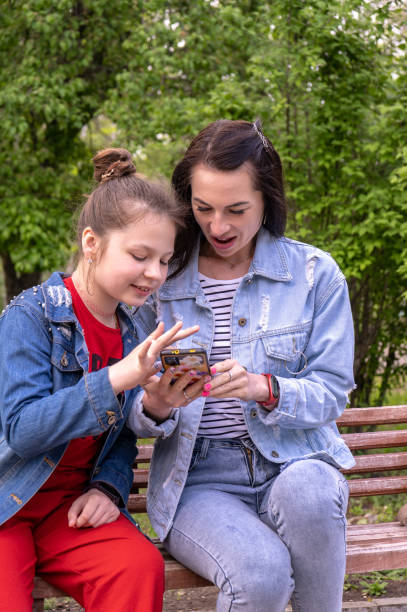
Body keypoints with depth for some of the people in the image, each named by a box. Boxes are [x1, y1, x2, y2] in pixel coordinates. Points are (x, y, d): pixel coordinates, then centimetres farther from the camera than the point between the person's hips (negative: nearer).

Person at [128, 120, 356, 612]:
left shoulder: (314, 273, 2)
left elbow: (330, 392, 0)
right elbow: (138, 416, 6)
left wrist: (263, 389, -21)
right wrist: (155, 409, -19)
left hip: (291, 464, 1)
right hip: (198, 478, -1)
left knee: (308, 490, -35)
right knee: (260, 572, -31)